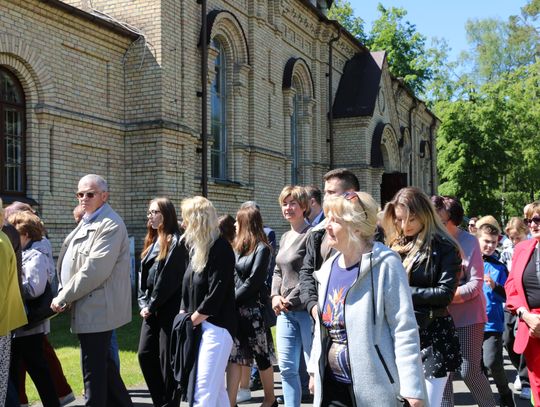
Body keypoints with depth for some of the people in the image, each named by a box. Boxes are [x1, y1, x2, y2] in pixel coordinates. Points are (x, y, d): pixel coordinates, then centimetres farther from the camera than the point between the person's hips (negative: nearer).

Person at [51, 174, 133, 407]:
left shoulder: (110, 225, -16)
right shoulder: (86, 223, 15)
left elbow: (95, 271, -23)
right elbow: (73, 264, 17)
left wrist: (62, 298, -14)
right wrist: (64, 295, 2)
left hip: (97, 309, -10)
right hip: (90, 308, 10)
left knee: (94, 370, -2)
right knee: (103, 363, 20)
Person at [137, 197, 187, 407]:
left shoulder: (175, 242, -10)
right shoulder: (151, 242, 16)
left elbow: (169, 278, -16)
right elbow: (143, 274, 14)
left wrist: (152, 305, -12)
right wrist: (143, 303, 3)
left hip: (169, 309, -8)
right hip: (151, 310, 8)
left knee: (167, 358, -2)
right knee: (145, 354, 8)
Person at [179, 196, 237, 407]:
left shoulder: (220, 248, -13)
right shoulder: (196, 247, 14)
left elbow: (216, 293, -18)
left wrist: (193, 319, -10)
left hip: (216, 326, -8)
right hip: (197, 325, 9)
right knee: (216, 389, 14)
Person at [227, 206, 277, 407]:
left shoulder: (261, 248, -9)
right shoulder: (238, 247, 13)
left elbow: (253, 281, -14)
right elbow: (233, 276, 11)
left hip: (253, 308, -7)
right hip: (235, 308, 7)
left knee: (262, 355, 6)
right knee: (234, 355, 1)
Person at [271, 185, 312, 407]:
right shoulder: (285, 237, 16)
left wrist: (291, 299, -16)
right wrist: (275, 296, 1)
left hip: (306, 309, -7)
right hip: (285, 311, 8)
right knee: (287, 368, 10)